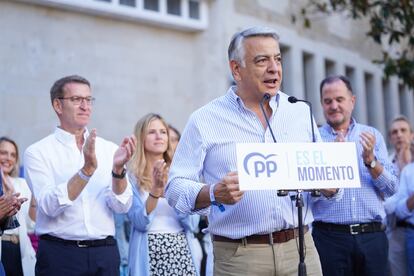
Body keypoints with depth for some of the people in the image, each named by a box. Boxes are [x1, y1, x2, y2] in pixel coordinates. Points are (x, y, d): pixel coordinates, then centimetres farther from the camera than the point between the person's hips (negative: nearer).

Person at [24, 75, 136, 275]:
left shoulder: (108, 149, 5)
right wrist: (87, 170, -25)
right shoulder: (38, 152, -3)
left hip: (105, 253, 3)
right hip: (59, 253, -2)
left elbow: (122, 206, -3)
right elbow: (50, 206, -15)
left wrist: (118, 169, -20)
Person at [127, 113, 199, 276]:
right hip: (151, 254, -3)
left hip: (182, 251, 3)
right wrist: (156, 189, -21)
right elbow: (140, 222, -10)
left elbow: (188, 222, 1)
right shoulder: (131, 177, -1)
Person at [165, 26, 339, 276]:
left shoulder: (301, 112, 10)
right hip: (239, 256, -3)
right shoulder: (205, 120, -1)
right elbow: (176, 188, -4)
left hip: (300, 248, 3)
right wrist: (213, 194, -22)